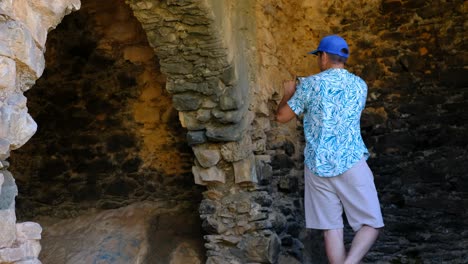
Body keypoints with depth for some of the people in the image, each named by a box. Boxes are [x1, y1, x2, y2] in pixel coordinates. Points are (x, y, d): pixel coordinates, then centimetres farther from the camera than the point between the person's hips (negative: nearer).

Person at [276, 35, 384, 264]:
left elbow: (282, 117, 6)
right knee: (371, 224, 5)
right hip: (350, 164, 0)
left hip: (317, 167, 1)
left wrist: (289, 93, 27)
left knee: (332, 228, 6)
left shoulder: (310, 84, 0)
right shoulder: (360, 85, 9)